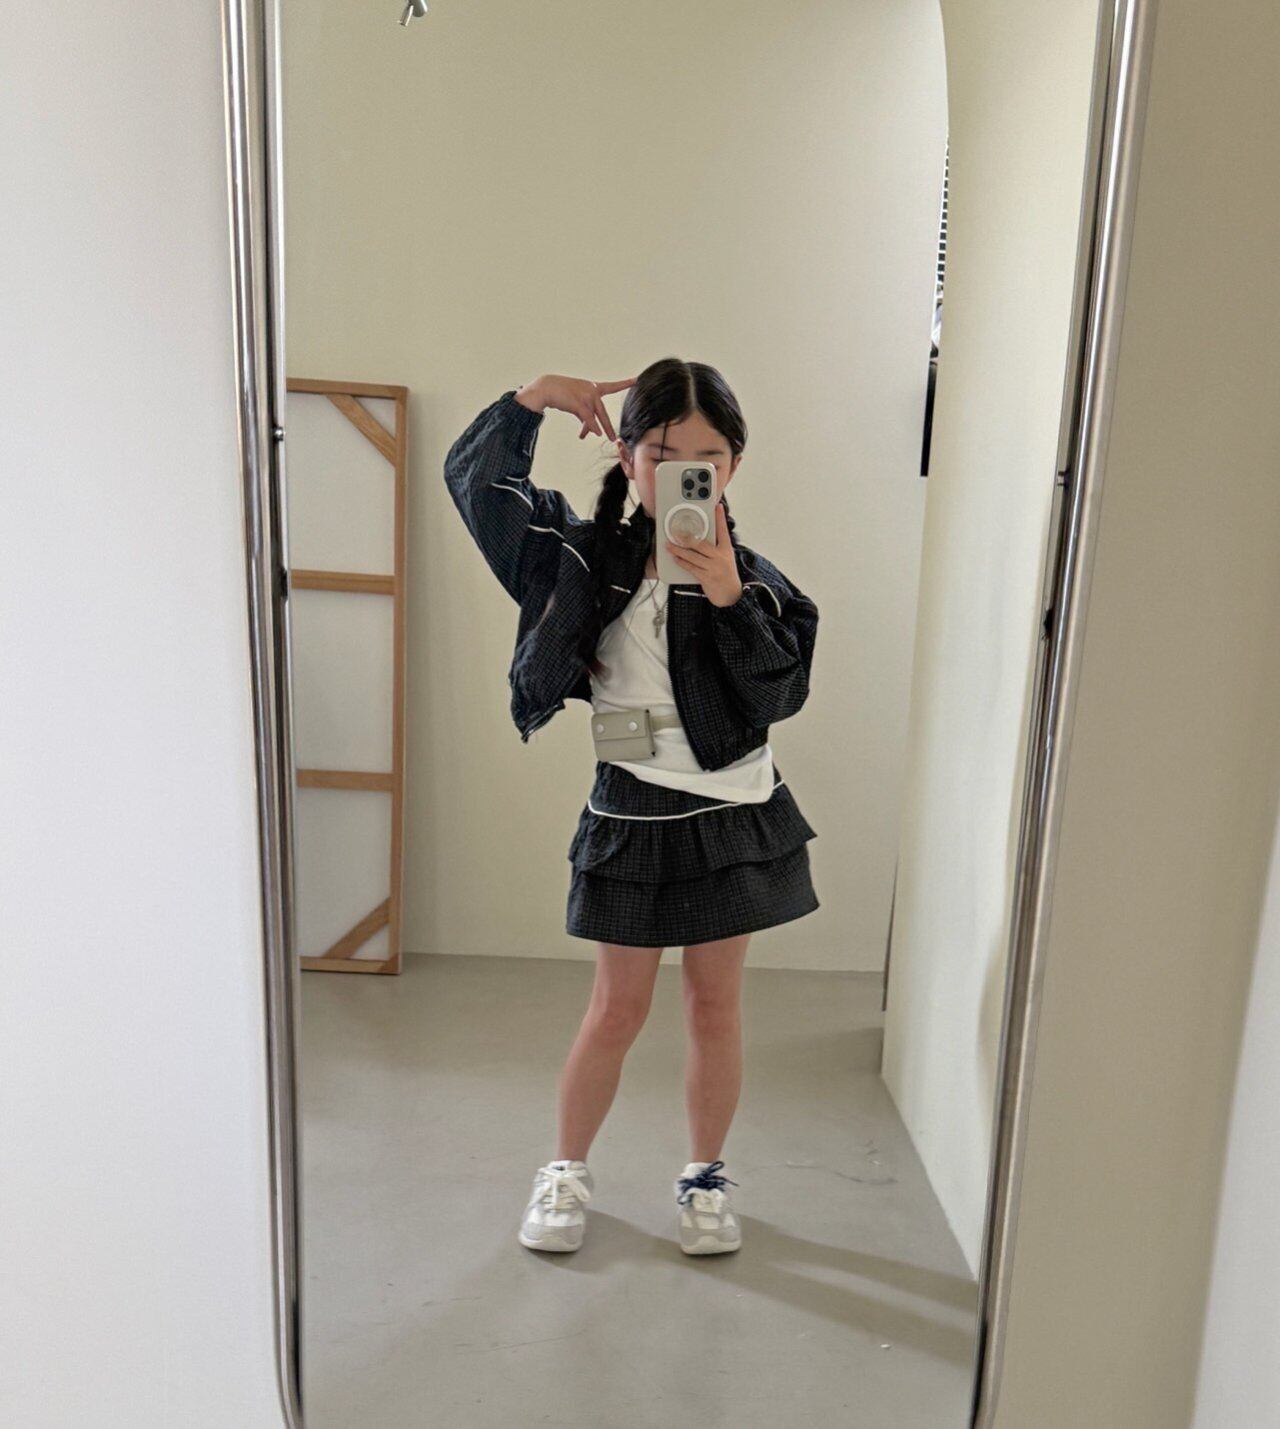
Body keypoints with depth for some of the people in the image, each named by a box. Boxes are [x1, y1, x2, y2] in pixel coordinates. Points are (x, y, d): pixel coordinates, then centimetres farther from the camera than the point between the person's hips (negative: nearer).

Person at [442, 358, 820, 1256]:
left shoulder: (754, 578, -6)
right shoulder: (588, 558, -4)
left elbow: (782, 693, -14)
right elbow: (473, 478, 2)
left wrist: (730, 600, -24)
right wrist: (531, 400, -10)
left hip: (735, 817, 1)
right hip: (631, 817, 0)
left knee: (716, 1005, 13)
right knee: (617, 1011, 10)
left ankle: (706, 1177, 34)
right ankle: (568, 1171, 33)